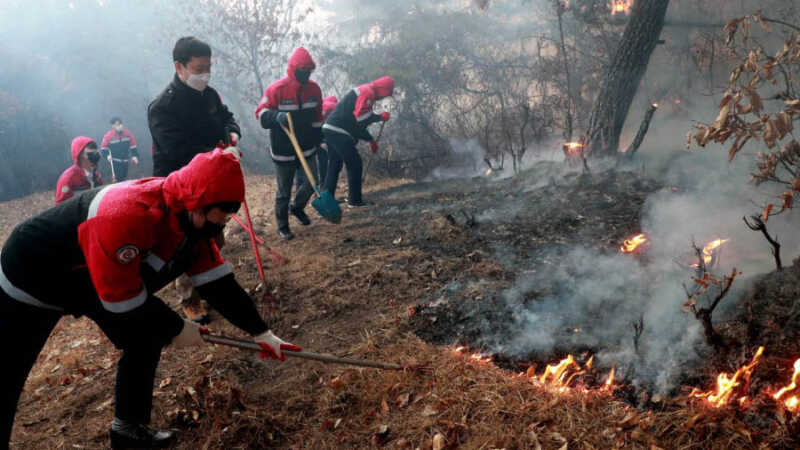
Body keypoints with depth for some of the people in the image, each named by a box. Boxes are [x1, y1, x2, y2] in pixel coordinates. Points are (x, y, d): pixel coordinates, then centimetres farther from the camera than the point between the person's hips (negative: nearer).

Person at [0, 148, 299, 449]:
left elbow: (218, 282, -7)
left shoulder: (193, 219, -14)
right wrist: (176, 328, -19)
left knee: (146, 341, 4)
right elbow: (121, 296, -33)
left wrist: (261, 332, -9)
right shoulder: (127, 215, -41)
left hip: (97, 280, 8)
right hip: (34, 273, -7)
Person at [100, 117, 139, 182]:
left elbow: (133, 145, 8)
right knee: (117, 178, -15)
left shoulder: (127, 133, -2)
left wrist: (134, 156, 0)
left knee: (124, 178, 10)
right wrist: (107, 155, -18)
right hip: (115, 161, -4)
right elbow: (103, 148, -1)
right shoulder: (109, 135, -10)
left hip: (125, 161, 4)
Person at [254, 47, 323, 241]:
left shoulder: (314, 89, 1)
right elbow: (261, 112, -12)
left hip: (307, 148, 5)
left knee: (312, 183, 9)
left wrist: (318, 139, 15)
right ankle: (282, 226, 24)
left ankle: (297, 207, 39)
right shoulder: (277, 89, -15)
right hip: (283, 150, -4)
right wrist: (276, 116, -32)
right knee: (284, 191, 6)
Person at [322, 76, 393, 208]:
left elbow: (357, 122, 28)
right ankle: (354, 201, 6)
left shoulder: (362, 91, 25)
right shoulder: (368, 93, -8)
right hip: (339, 133, -10)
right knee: (355, 165, 0)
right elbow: (361, 117, -19)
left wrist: (370, 139, 27)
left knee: (334, 166, 14)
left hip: (330, 129, 10)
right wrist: (380, 117, -6)